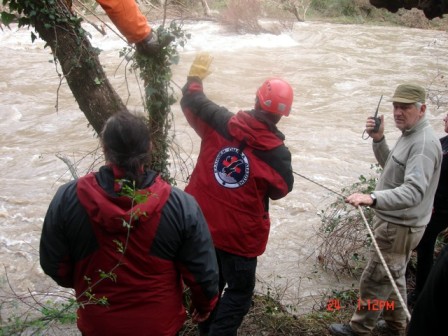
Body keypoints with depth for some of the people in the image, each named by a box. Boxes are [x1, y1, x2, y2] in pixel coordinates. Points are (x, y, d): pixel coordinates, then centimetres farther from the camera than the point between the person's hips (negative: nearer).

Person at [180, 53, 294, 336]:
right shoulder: (278, 153, -18)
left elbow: (193, 102, 6)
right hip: (240, 235, -5)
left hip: (203, 226, 5)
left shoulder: (220, 124, -10)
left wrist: (196, 76, 24)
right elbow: (280, 191, -2)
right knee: (239, 293, 13)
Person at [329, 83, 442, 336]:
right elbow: (392, 166, 15)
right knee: (393, 277, 24)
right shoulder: (410, 135, 8)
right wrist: (378, 139, -1)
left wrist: (373, 198, -50)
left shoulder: (424, 143, -25)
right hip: (395, 222, 11)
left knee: (374, 281, 1)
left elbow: (413, 192, -35)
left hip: (400, 228, -11)